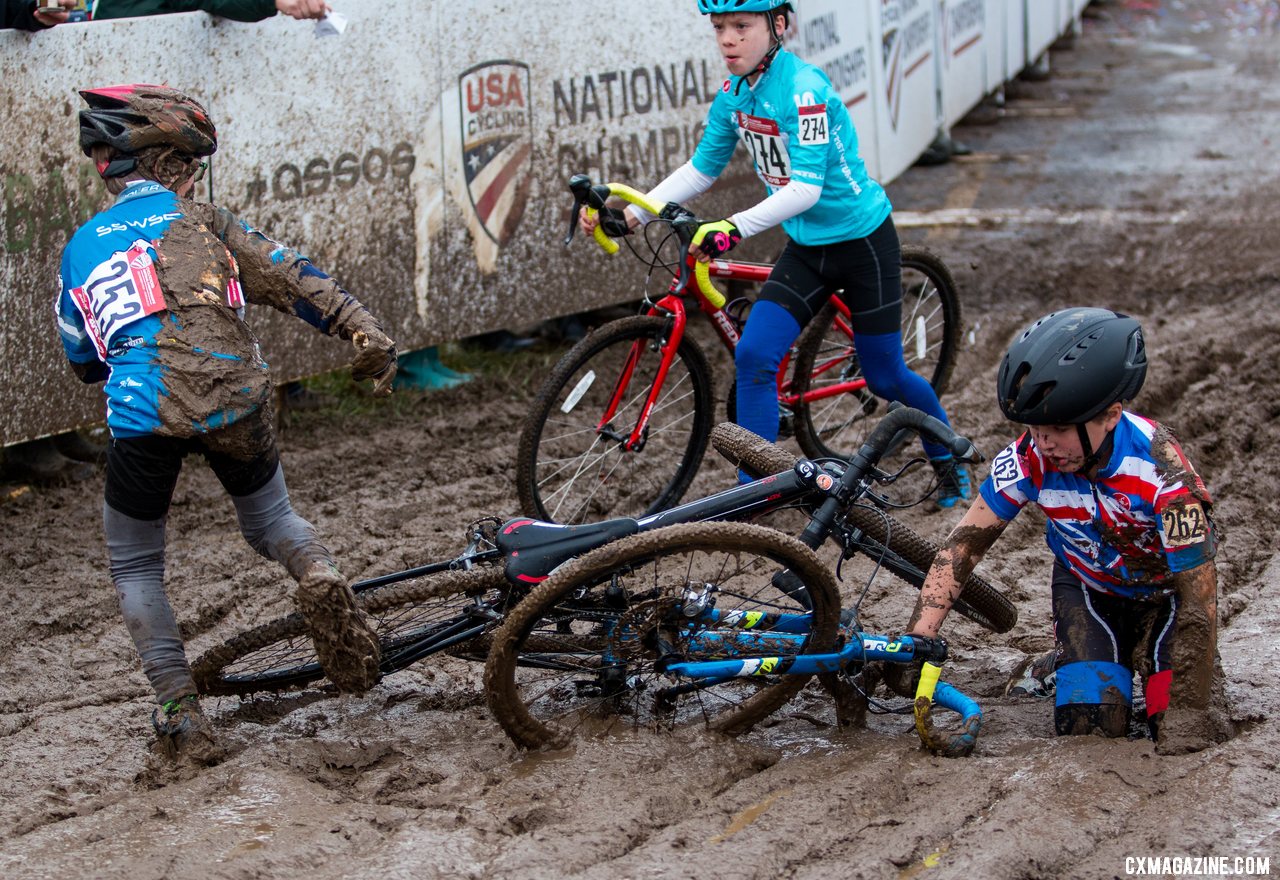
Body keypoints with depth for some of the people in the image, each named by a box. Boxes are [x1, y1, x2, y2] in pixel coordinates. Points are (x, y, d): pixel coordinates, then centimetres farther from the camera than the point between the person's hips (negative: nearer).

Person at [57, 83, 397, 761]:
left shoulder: (79, 249, 18)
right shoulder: (199, 221, 12)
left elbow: (84, 362, 28)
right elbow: (292, 278, 1)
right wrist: (365, 332, -6)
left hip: (142, 420, 0)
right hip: (235, 403, 0)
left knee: (134, 569, 22)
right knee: (272, 521, 26)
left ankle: (181, 711, 12)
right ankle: (320, 580, -9)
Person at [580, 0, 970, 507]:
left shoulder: (804, 90, -26)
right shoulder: (734, 95, -3)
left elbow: (806, 189, -32)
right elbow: (700, 170, 5)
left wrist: (736, 228, -42)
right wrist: (629, 215, -5)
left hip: (863, 242, -6)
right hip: (806, 248, 6)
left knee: (885, 377, 6)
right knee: (753, 356, -11)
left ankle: (950, 462, 34)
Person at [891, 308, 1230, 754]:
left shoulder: (1159, 468, -36)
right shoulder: (1030, 458, -27)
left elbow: (1198, 595, -34)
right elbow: (965, 544, -19)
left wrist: (1189, 714, -38)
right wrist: (915, 643, -29)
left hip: (1163, 594, -2)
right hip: (1087, 590, 2)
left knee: (1180, 731, -19)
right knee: (1088, 726, -19)